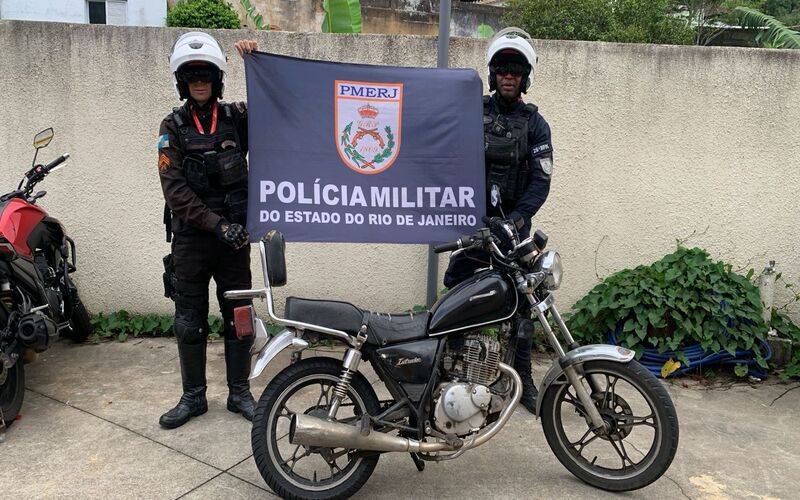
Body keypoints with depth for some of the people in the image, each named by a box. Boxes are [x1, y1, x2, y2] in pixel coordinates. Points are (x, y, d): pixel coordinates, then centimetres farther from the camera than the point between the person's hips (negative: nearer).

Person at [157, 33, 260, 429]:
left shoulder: (237, 117, 4)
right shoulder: (173, 127, 0)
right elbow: (174, 189, -8)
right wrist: (218, 225, -17)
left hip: (234, 235, 1)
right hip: (191, 238, 0)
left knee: (239, 318, 7)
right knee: (189, 323, 8)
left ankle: (239, 393, 22)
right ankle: (193, 397, 24)